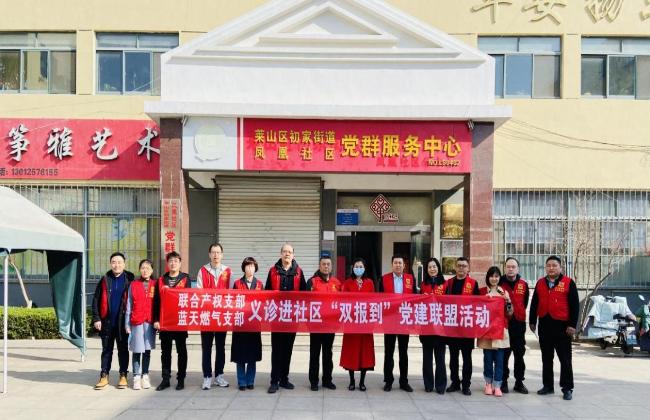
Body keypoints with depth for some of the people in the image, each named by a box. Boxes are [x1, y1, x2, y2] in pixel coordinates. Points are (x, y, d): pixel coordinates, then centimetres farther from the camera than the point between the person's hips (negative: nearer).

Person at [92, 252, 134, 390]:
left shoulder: (129, 280, 0)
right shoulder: (105, 280, 5)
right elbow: (96, 300, 6)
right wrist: (96, 318, -1)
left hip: (122, 322, -2)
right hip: (107, 322, 2)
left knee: (123, 350, 7)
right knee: (106, 350, 9)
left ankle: (123, 376, 15)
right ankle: (104, 376, 15)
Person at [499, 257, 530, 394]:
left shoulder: (523, 284, 4)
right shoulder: (500, 283, -3)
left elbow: (525, 303, 14)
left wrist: (517, 312, 8)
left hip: (519, 323, 2)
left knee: (519, 354, 8)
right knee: (503, 355, 2)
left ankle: (519, 382, 18)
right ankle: (503, 382, 10)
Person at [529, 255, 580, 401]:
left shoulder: (569, 283, -3)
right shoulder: (540, 283, 10)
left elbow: (575, 305, -5)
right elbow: (534, 304, 14)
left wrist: (572, 325, -10)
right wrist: (532, 321, 9)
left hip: (562, 325, -4)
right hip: (544, 325, 4)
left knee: (565, 359, 0)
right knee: (546, 358, 11)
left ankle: (567, 388, 6)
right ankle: (548, 386, 19)